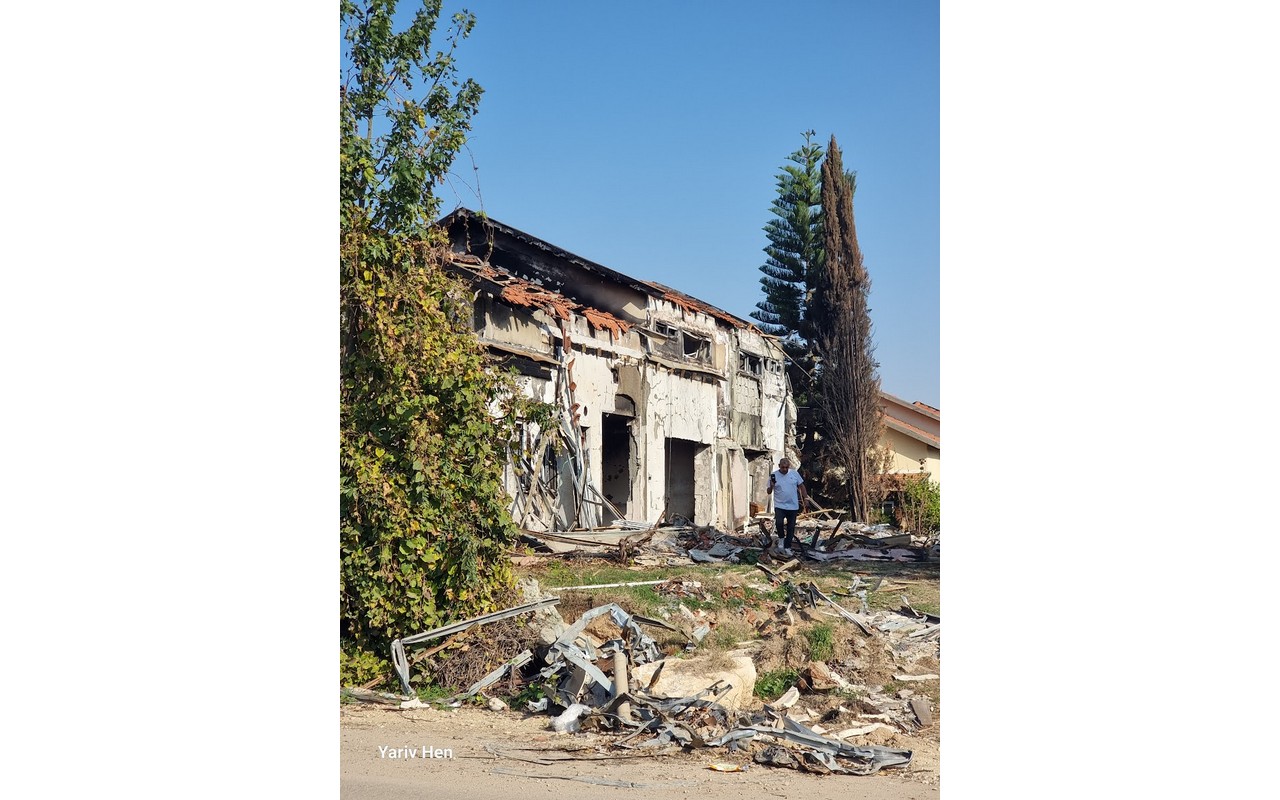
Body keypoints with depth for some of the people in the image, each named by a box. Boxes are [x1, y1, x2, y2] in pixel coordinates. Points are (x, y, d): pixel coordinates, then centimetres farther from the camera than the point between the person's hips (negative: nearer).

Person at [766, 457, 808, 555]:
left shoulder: (794, 473, 1)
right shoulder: (774, 475, -3)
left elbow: (801, 486, 9)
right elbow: (769, 492, -1)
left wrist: (805, 498, 3)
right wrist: (771, 486, -21)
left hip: (793, 506, 2)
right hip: (779, 506, -2)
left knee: (791, 528, 6)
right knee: (779, 523, -24)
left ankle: (787, 547, 19)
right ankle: (781, 538, 3)